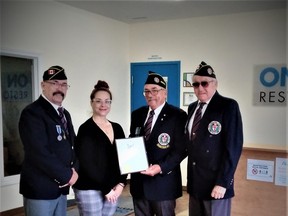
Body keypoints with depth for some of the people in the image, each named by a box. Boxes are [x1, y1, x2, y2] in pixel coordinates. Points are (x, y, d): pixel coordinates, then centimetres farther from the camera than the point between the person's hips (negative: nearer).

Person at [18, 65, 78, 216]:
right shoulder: (32, 113, -14)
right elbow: (39, 153, -23)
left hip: (61, 186, 8)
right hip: (40, 188, -8)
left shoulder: (64, 114, 14)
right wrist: (67, 175, -15)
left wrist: (74, 169, -3)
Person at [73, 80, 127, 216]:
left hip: (113, 189, 5)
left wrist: (120, 184, -3)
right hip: (89, 189, -5)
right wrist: (106, 188, -12)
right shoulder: (85, 129, -9)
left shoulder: (117, 128, 8)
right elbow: (86, 164, -14)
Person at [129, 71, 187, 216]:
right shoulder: (137, 114, 11)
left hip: (163, 182, -5)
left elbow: (180, 149, -12)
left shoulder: (178, 115, -7)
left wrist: (161, 167, -22)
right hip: (139, 181, 5)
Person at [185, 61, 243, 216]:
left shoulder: (228, 106, -9)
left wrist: (222, 182, -18)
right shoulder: (192, 107, 11)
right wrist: (191, 178, 9)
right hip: (194, 182, 6)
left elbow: (233, 147, -15)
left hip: (216, 183, -6)